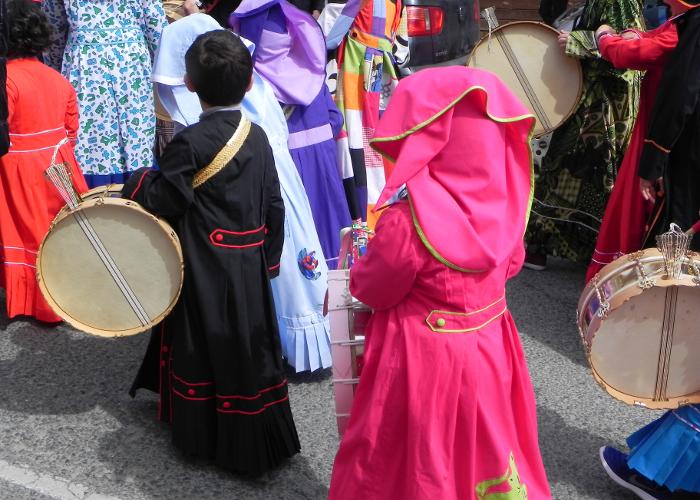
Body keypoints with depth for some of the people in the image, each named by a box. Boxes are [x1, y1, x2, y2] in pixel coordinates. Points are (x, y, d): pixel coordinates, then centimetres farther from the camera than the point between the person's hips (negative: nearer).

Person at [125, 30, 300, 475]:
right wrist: (268, 259, 17)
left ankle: (204, 435, 26)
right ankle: (257, 438, 28)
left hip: (204, 270, -5)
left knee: (202, 344, 10)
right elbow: (273, 206, 6)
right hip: (249, 266, 6)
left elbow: (162, 200, -16)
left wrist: (137, 181, 4)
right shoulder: (258, 138, 1)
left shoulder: (191, 143, -18)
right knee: (248, 342, 15)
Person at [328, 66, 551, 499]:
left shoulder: (407, 222, -30)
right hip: (489, 348, 6)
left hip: (423, 359, -5)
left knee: (421, 464, 17)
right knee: (484, 443, 27)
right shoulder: (504, 201, -11)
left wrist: (359, 269, 6)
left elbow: (372, 290, -14)